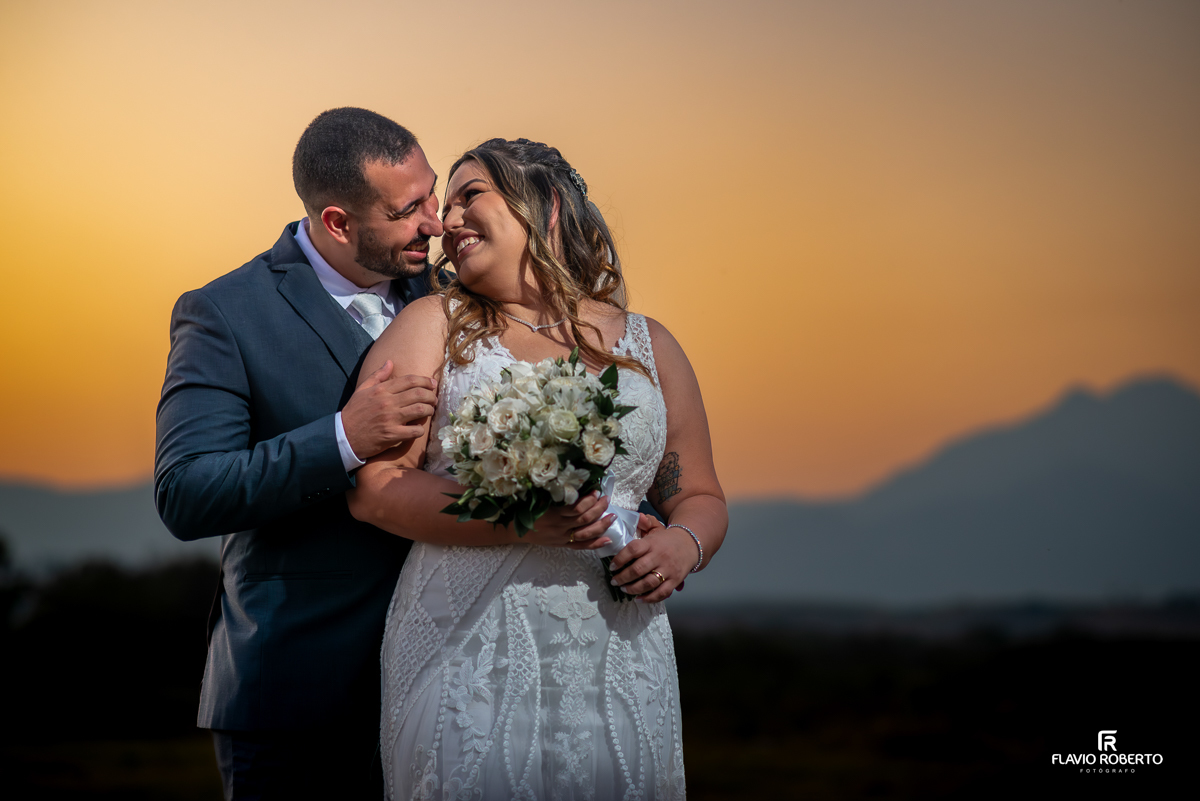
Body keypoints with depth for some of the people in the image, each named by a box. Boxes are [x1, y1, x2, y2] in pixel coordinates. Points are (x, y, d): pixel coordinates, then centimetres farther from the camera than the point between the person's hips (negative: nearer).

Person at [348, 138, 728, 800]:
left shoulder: (648, 346, 14)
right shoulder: (435, 324, 7)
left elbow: (700, 498, 19)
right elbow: (372, 488, -3)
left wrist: (683, 546, -5)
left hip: (615, 673, 2)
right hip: (467, 666, -2)